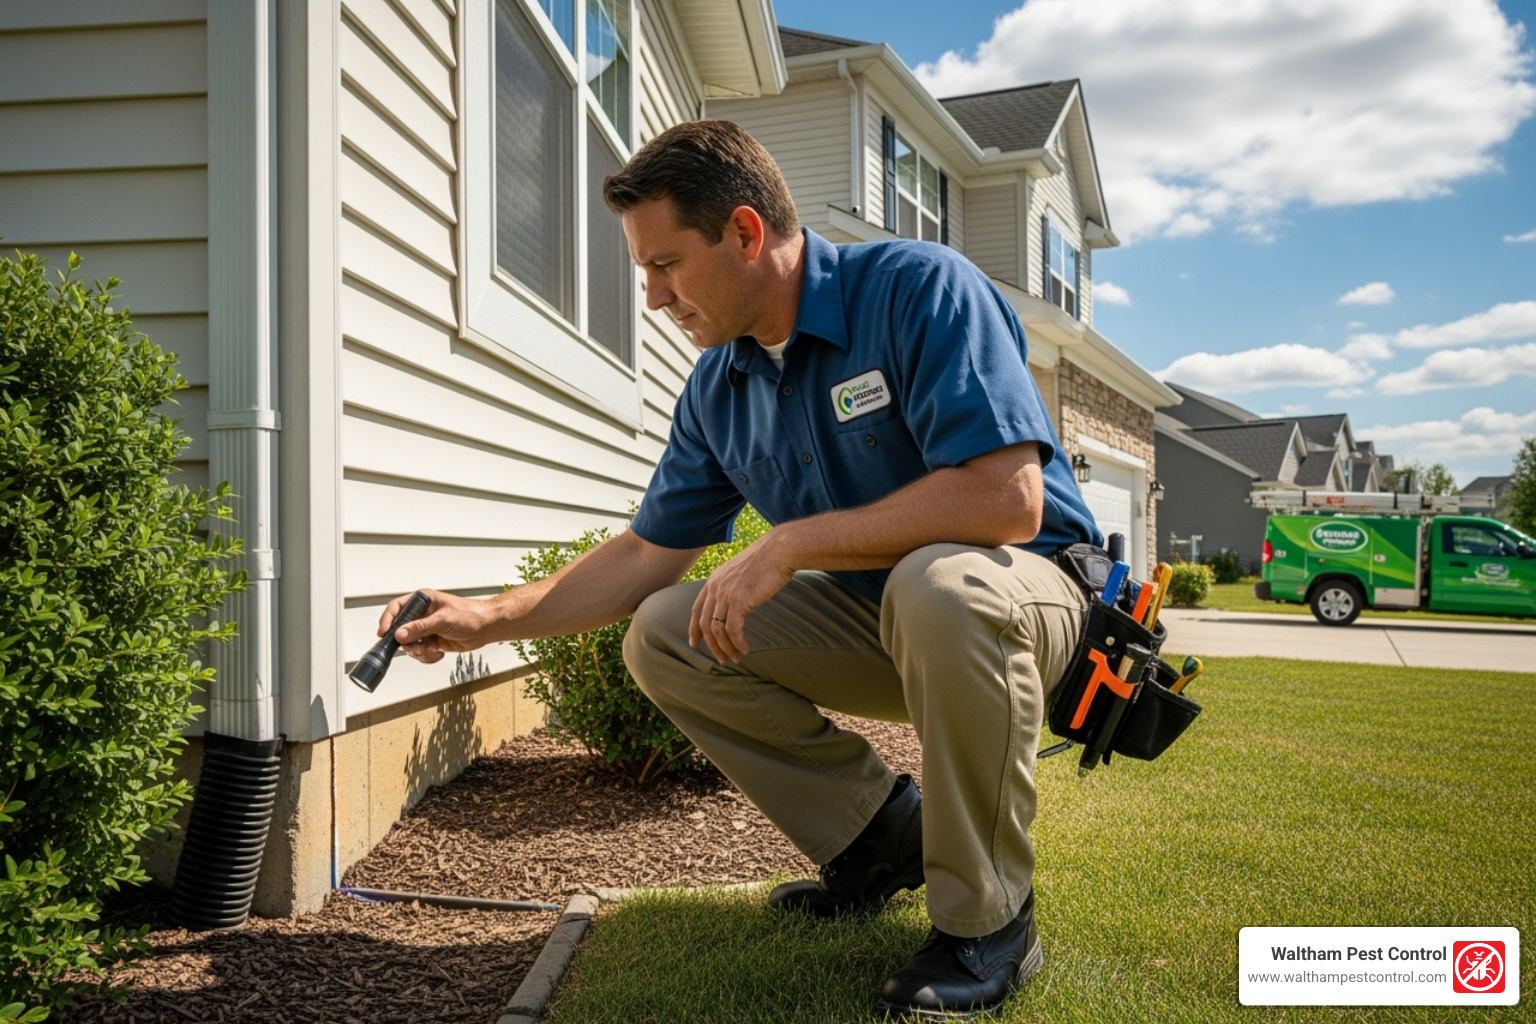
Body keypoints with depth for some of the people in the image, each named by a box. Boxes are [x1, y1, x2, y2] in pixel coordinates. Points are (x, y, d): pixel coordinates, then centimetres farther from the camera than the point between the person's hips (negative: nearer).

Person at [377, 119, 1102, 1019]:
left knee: (935, 585, -40)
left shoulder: (921, 289, -21)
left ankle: (988, 921, -17)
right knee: (663, 636, -5)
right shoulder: (718, 386, 1)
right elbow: (647, 554, 8)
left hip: (1029, 590, -6)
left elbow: (1007, 499, -32)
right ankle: (884, 834, 7)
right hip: (872, 618, 7)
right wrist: (489, 620, 1)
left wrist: (792, 544, -28)